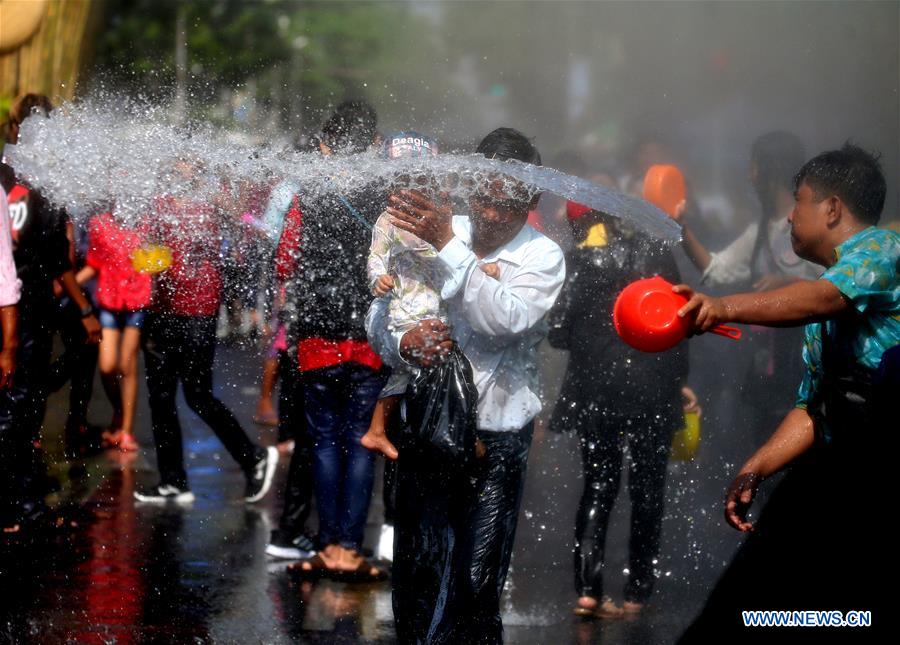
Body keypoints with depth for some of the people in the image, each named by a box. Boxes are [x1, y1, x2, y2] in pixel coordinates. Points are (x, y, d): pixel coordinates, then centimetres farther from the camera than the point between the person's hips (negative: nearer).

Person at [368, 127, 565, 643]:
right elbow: (381, 315, 3)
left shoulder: (543, 257, -5)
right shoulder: (428, 233, 1)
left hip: (498, 436, -2)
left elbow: (507, 318, -24)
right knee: (418, 577, 4)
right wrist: (403, 341, -20)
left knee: (478, 583, 1)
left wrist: (449, 245, -28)